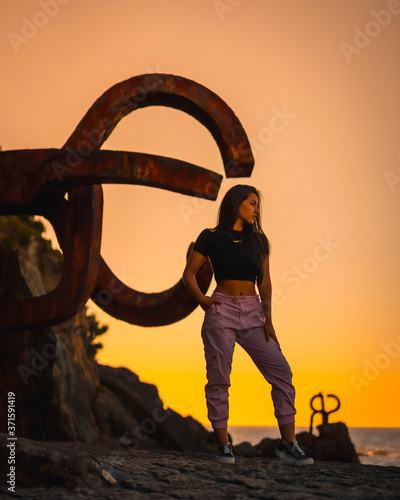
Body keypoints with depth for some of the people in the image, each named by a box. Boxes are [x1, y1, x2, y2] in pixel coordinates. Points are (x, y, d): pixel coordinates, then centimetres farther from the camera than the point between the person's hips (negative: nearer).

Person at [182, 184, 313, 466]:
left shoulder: (258, 240, 12)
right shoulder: (211, 238, 2)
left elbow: (264, 281, 10)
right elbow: (189, 274, 5)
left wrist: (268, 317, 1)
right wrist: (201, 298, -11)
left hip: (253, 313, 3)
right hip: (221, 311, -3)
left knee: (281, 371, -6)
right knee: (219, 379, -4)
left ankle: (288, 443, -1)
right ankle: (223, 446, 5)